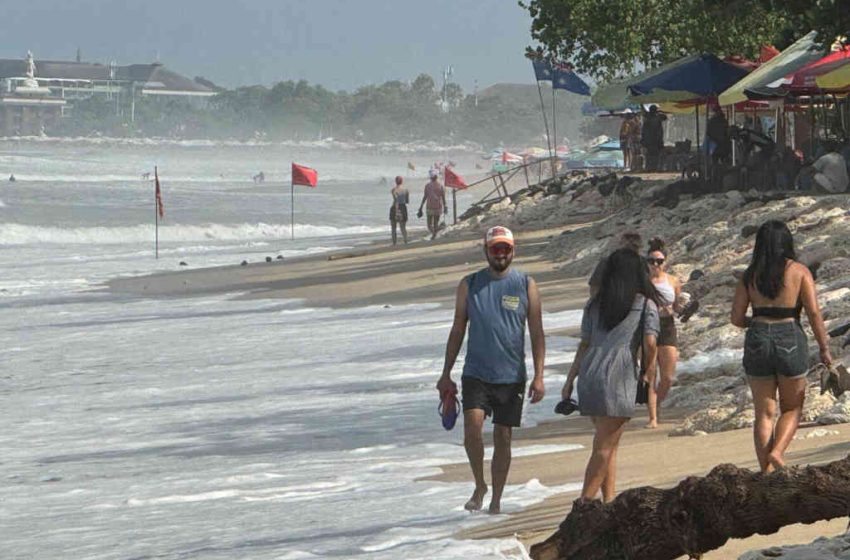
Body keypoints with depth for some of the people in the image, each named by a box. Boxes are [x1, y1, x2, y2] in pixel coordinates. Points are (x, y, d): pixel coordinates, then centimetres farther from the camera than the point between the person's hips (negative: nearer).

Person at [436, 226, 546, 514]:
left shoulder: (525, 285, 2)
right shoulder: (469, 285, 5)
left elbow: (537, 334, 2)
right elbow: (457, 331, 11)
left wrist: (538, 377, -6)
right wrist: (446, 374, 7)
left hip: (511, 376, 0)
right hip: (476, 373, 0)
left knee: (503, 437, 3)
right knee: (472, 426, -18)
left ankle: (496, 499, 14)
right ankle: (479, 486, 2)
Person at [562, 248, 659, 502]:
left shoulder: (595, 304, 17)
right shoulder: (645, 305, 4)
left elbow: (584, 344, 16)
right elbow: (650, 342, -7)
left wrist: (570, 381, 18)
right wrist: (647, 371, 9)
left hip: (589, 375, 5)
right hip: (618, 377, -5)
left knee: (608, 443, 15)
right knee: (604, 446, -4)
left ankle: (609, 500, 11)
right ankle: (585, 503, -12)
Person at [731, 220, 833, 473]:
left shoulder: (750, 275, 5)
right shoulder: (799, 271, -2)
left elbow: (736, 318, 5)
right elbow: (814, 313, -8)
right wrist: (824, 349, 0)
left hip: (757, 340, 2)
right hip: (790, 340, -2)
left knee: (764, 413, 9)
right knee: (792, 409, 14)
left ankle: (767, 470, 4)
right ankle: (777, 452, -11)